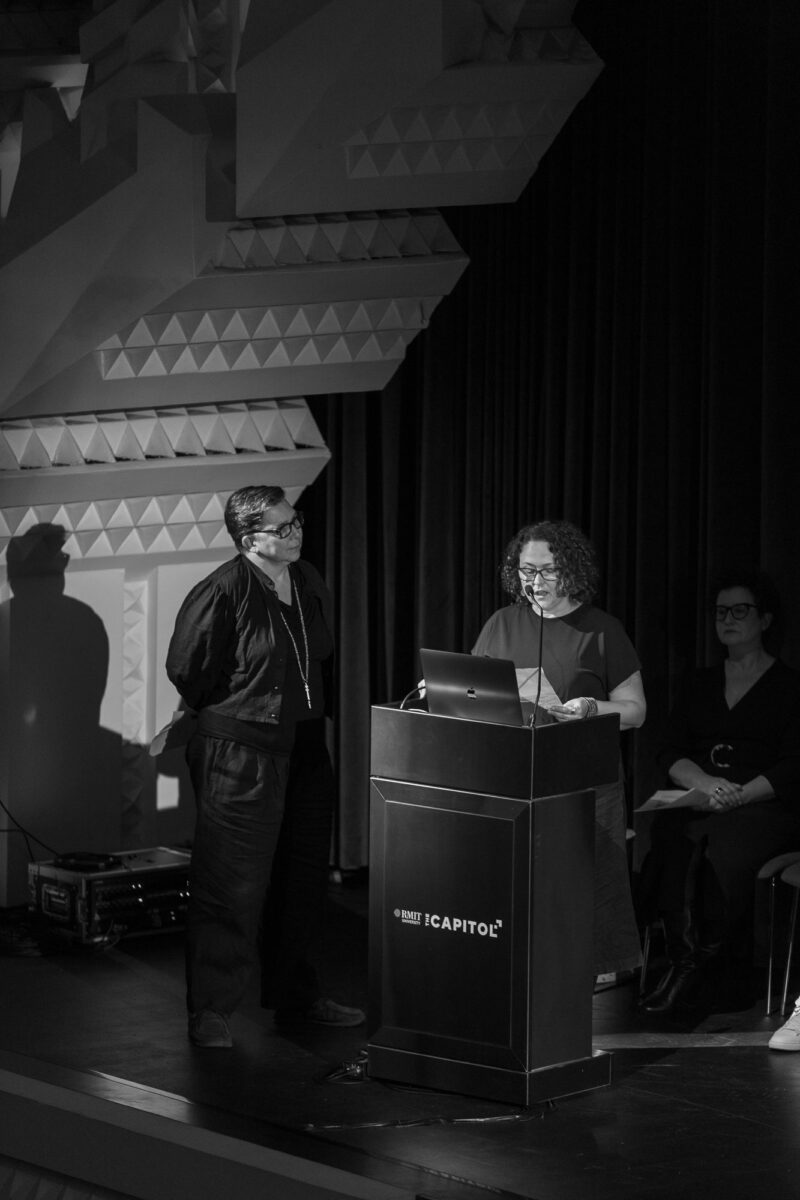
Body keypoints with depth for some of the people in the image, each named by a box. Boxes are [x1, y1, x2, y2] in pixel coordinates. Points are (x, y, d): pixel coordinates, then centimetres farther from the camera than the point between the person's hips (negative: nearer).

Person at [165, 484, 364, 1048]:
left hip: (305, 748, 8)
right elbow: (187, 668, -9)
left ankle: (295, 995, 28)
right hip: (240, 752, -8)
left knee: (303, 880, 15)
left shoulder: (310, 581, 7)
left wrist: (314, 713, 16)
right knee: (234, 885, -6)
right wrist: (234, 713, 2)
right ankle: (210, 1010, 2)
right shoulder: (223, 592, -16)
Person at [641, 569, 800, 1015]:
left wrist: (739, 795, -17)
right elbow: (670, 753, 12)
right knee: (673, 839, -33)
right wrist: (705, 783, -10)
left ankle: (693, 965, -27)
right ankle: (685, 958, -36)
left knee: (723, 849, -37)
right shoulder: (701, 684, 22)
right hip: (698, 803, 3)